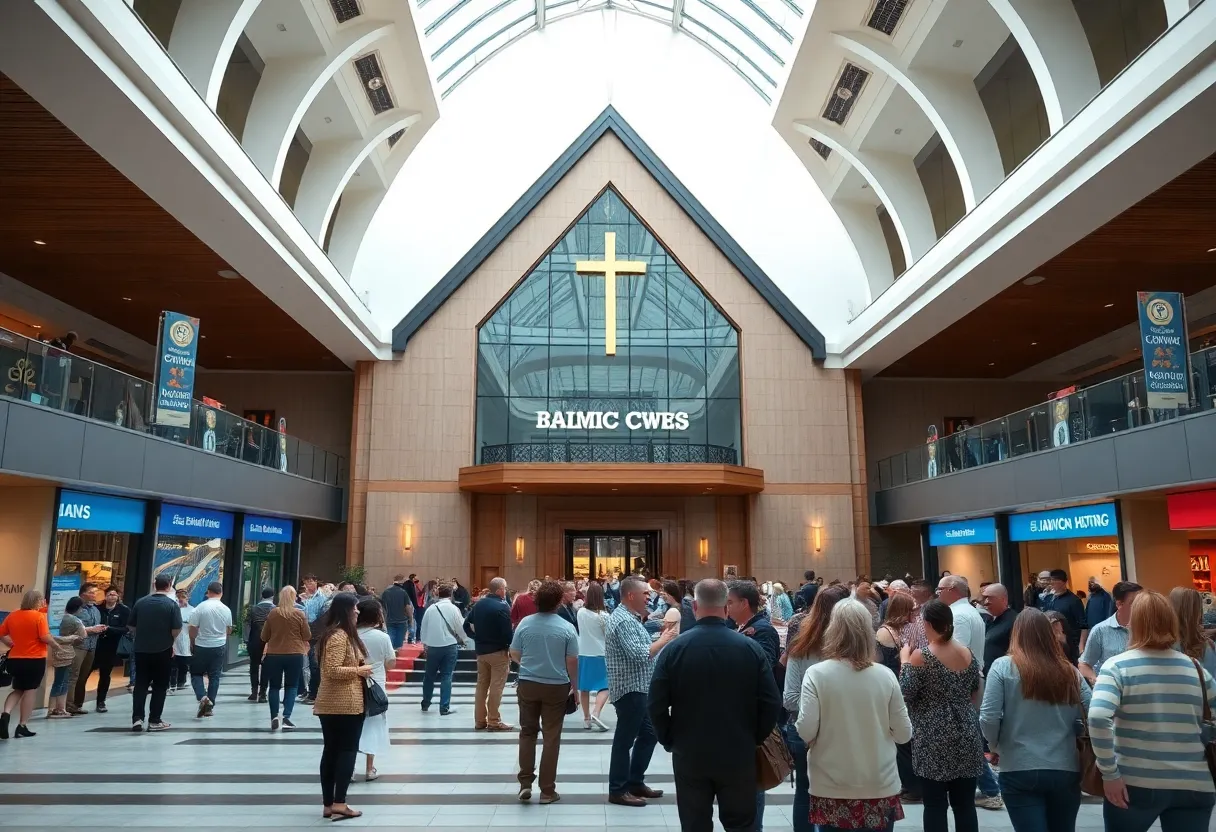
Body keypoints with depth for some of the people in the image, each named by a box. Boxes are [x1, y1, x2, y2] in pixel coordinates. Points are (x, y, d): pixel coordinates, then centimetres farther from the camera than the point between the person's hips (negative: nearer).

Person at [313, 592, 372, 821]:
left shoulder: (342, 633, 15)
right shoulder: (339, 636, -17)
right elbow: (333, 670, -25)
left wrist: (359, 669, 13)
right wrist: (359, 670, -14)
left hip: (330, 703, 10)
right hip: (345, 704, -10)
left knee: (331, 751, 11)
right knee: (347, 751, -2)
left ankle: (328, 804, 16)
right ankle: (339, 803, -2)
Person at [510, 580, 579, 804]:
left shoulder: (524, 623, -5)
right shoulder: (566, 627, -11)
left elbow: (514, 655, 3)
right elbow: (572, 661, -8)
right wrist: (574, 686, 6)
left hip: (528, 684, 2)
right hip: (556, 686, -2)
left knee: (527, 732, 16)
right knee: (551, 737, 7)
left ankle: (525, 783, 11)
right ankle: (547, 790, 11)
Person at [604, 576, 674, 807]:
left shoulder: (630, 618, 14)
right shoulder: (623, 621, -20)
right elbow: (640, 655, -28)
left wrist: (661, 640, 4)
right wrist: (663, 641, -16)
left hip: (639, 689, 11)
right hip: (630, 690, -11)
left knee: (649, 734, 17)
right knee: (625, 740, 0)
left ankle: (635, 782, 28)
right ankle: (618, 790, 11)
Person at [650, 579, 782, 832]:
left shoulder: (674, 649, -11)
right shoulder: (751, 648, -10)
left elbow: (657, 704, -9)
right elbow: (772, 704, -9)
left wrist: (669, 741, 6)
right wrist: (755, 739, 6)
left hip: (689, 755, 0)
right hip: (739, 755, 0)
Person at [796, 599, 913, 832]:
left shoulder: (817, 674, -14)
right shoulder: (885, 676, -8)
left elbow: (806, 732, -15)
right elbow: (904, 734, -2)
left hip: (831, 787, -1)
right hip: (880, 786, 2)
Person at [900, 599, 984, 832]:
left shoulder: (920, 657, -15)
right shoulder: (968, 653, 3)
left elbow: (905, 694, -9)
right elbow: (975, 691, 17)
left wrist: (904, 661, 0)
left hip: (935, 741, -5)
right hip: (967, 738, 5)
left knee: (935, 805, 3)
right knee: (965, 804, 11)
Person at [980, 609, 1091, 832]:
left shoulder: (1003, 666, -7)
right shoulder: (1070, 672, 1)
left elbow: (989, 719, -11)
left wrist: (996, 746, 8)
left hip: (1020, 771, -4)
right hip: (1066, 771, 4)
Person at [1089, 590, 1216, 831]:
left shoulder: (1117, 666, -8)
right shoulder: (1194, 668, 4)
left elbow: (1098, 718, -23)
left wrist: (1109, 773, -14)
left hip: (1135, 785, -3)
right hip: (1194, 786, 3)